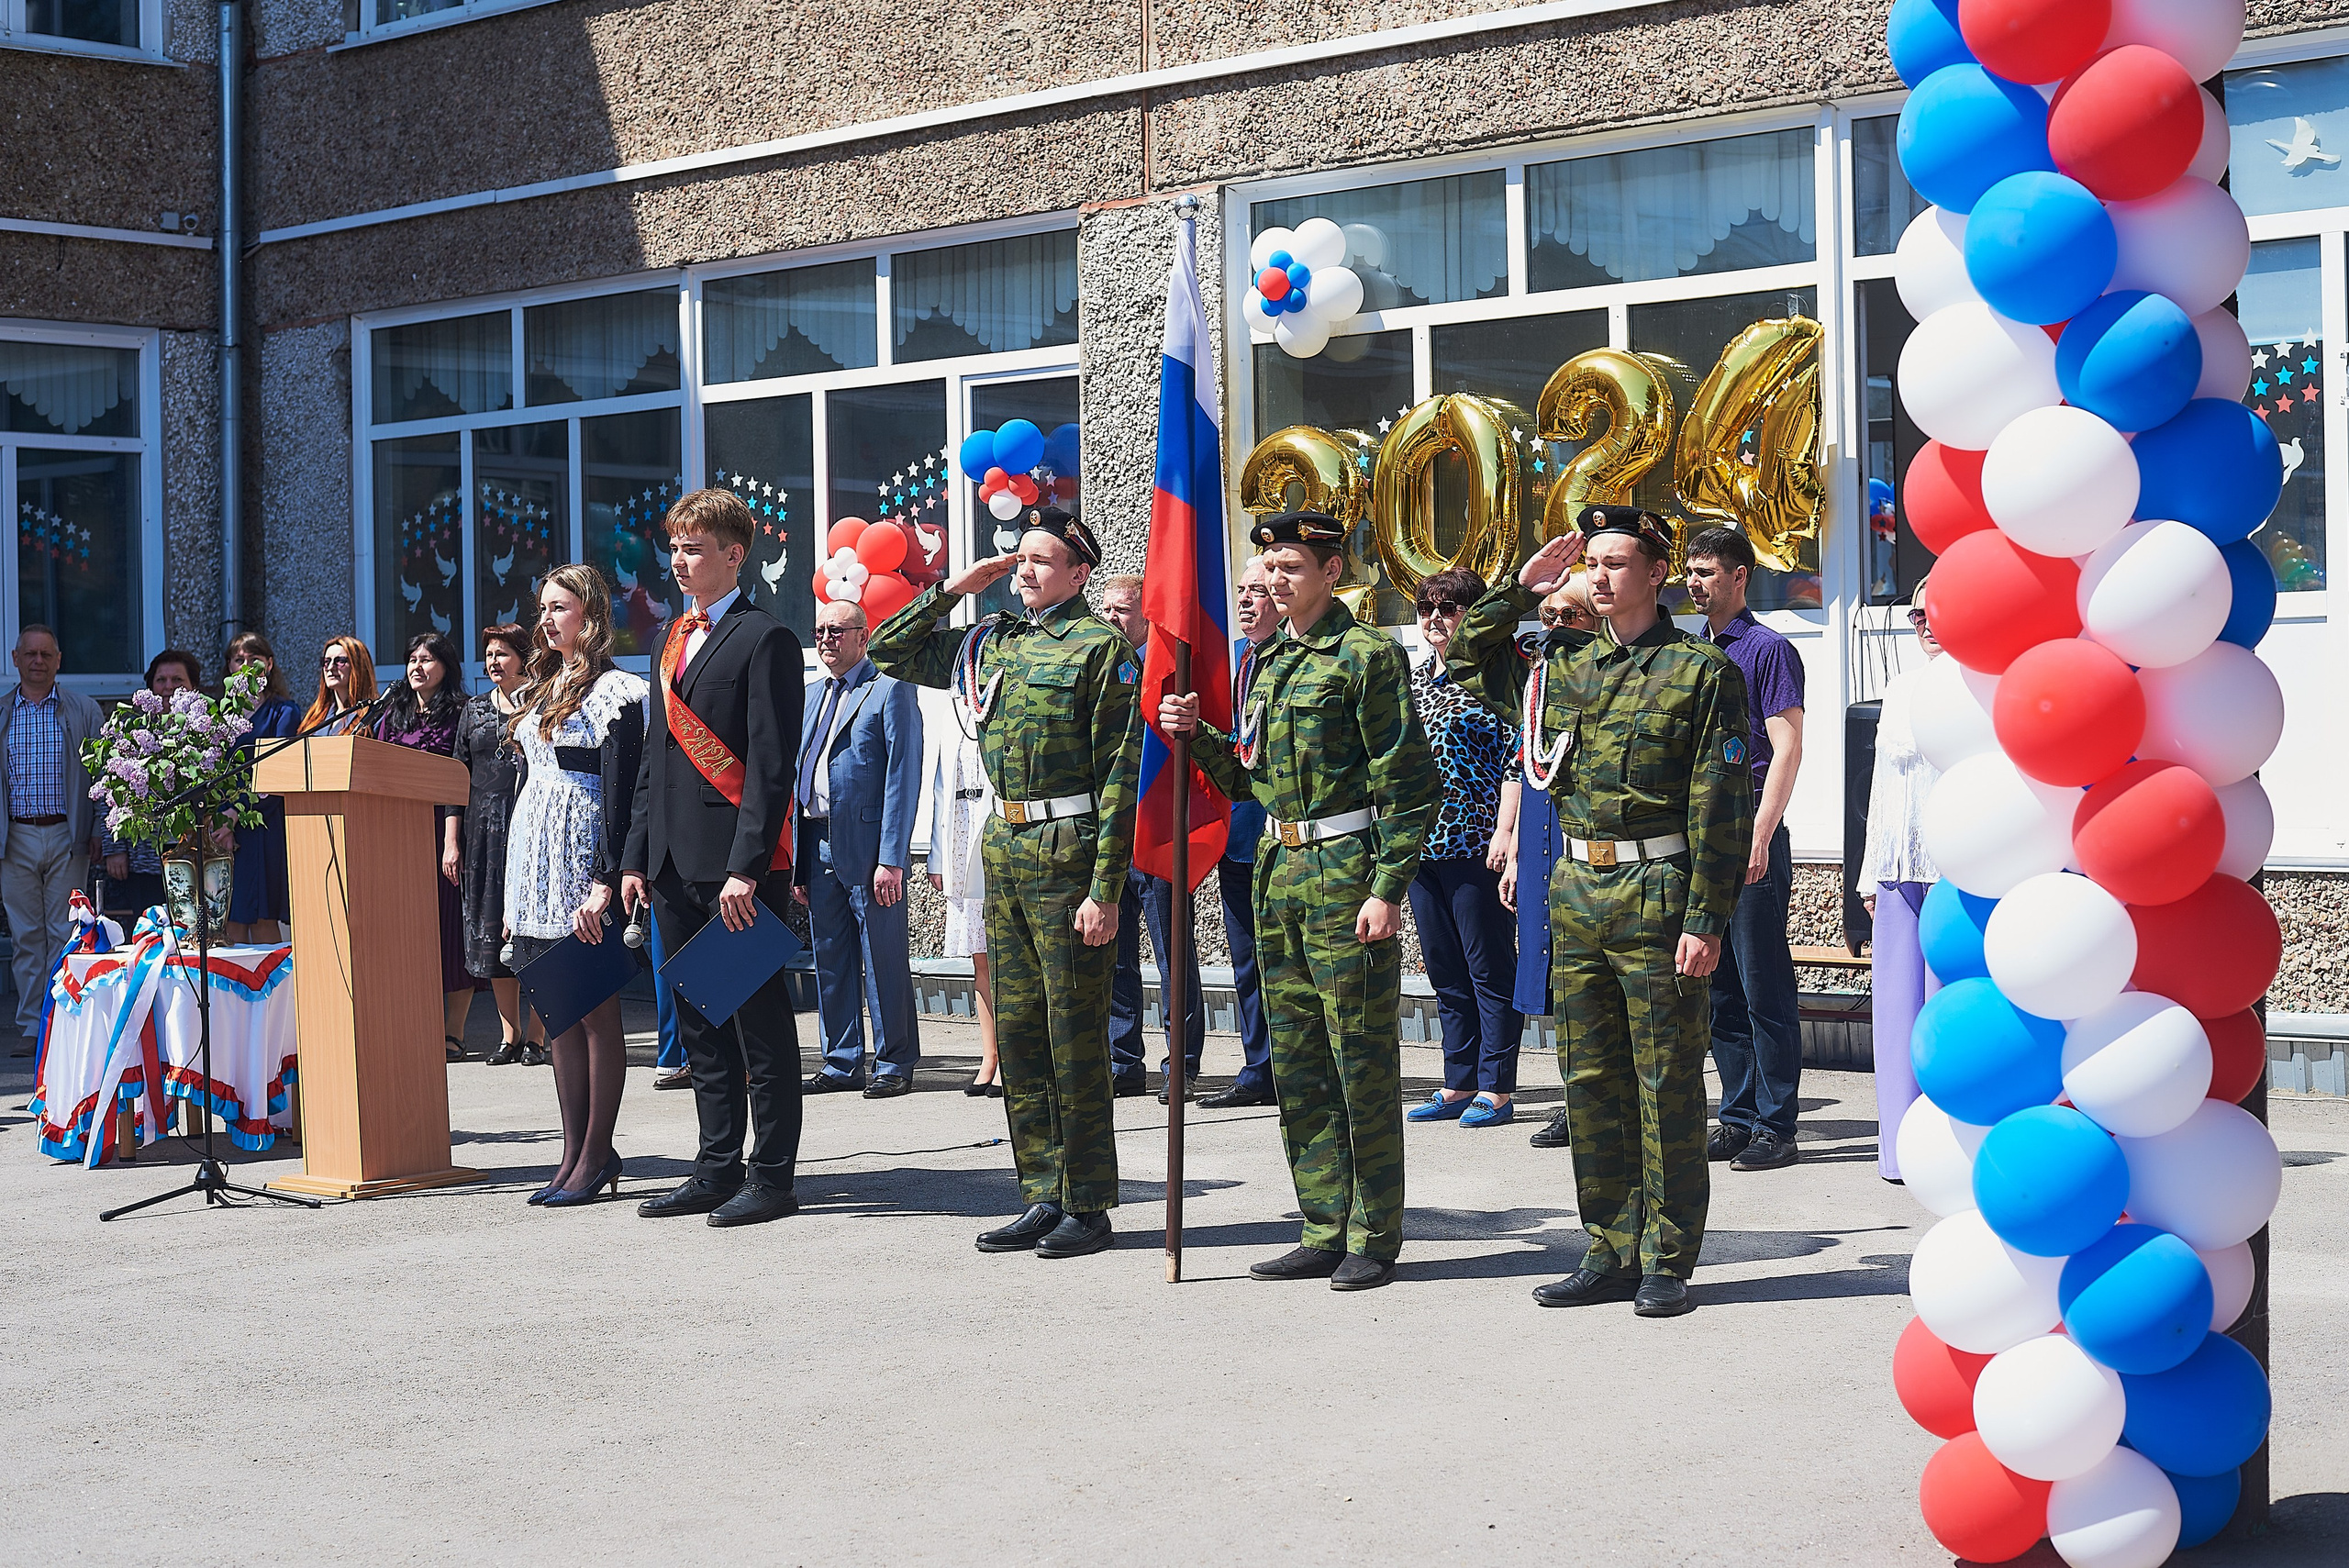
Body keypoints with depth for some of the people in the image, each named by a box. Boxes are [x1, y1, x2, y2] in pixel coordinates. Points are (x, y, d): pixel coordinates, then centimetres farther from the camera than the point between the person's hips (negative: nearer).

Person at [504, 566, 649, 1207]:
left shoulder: (614, 692, -8)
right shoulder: (541, 690, 18)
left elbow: (620, 794, -14)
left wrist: (605, 882, -20)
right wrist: (514, 889, 17)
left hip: (580, 863, -8)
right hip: (535, 863, 8)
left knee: (594, 1012, -4)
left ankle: (597, 1156, 1)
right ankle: (575, 1153, 13)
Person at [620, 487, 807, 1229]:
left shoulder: (765, 639, -7)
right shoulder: (670, 638, 18)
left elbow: (772, 762, -13)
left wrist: (745, 866, -19)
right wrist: (637, 855, 14)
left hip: (739, 865, -8)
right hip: (676, 862, 8)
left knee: (761, 1022, -1)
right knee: (700, 1024, 11)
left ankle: (772, 1176, 4)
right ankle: (719, 1169, 18)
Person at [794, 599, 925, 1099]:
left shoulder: (891, 691, -5)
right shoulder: (811, 695, 18)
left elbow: (903, 779, -10)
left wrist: (891, 858, -16)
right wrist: (799, 863, 12)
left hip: (868, 845, -7)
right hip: (818, 845, 7)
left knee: (884, 959, -2)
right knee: (830, 960, 10)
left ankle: (895, 1064, 7)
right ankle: (842, 1063, 18)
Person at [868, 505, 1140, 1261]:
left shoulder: (1101, 646, -7)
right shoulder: (992, 642, 13)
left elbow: (1122, 774, -11)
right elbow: (890, 652, 23)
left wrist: (1105, 887, -16)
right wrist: (951, 590, 10)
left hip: (1069, 853, -7)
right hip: (1003, 850, 7)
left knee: (1075, 1035, -3)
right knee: (1017, 1030, 10)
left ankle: (1089, 1206, 6)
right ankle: (1045, 1196, 18)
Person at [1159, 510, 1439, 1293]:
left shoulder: (1369, 654, -8)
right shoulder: (1267, 662, 16)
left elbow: (1409, 783, -12)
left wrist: (1387, 888, -17)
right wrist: (1197, 735, 3)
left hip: (1346, 872, -8)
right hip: (1279, 874, 8)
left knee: (1363, 1060, -2)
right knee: (1297, 1066, 10)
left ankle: (1374, 1239, 5)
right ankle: (1326, 1232, 18)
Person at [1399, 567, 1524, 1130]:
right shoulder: (1415, 677, 15)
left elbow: (1515, 757, -11)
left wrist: (1505, 831, -17)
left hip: (1476, 844, -8)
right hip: (1421, 844, 8)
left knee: (1489, 968, -2)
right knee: (1443, 969, 11)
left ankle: (1496, 1090, 2)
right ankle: (1458, 1084, 18)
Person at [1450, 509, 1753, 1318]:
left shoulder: (1702, 670, -5)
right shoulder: (1566, 667, 12)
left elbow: (1721, 806, -8)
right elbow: (1468, 662, 27)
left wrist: (1706, 920, -14)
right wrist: (1519, 590, 15)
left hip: (1657, 894, -6)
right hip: (1577, 893, 6)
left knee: (1667, 1086, 0)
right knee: (1591, 1082, 9)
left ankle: (1667, 1265, 7)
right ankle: (1612, 1253, 18)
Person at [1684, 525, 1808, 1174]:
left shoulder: (1768, 649, -5)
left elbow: (1787, 749, -11)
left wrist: (1759, 839, -18)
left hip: (1750, 834, -7)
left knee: (1763, 987, -4)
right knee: (1720, 990, 10)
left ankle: (1775, 1127, -1)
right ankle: (1738, 1116, 17)